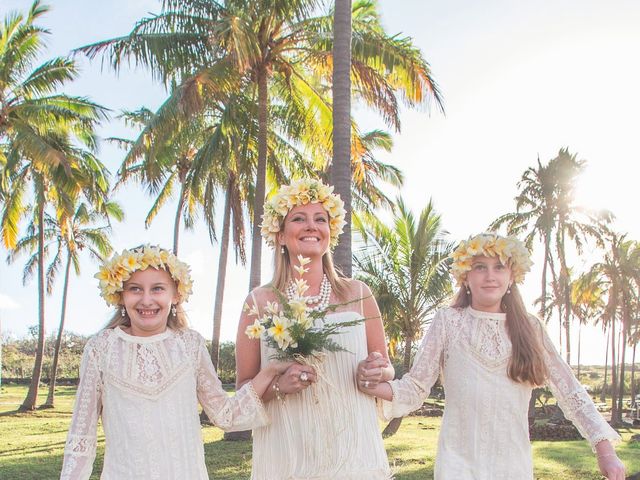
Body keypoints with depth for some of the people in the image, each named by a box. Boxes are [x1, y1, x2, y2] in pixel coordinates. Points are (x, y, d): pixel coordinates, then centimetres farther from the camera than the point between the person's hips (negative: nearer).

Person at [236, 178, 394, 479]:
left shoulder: (357, 294, 2)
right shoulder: (260, 302, -1)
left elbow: (387, 371, 11)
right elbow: (244, 387, 3)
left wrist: (378, 372, -10)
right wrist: (277, 386, -16)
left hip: (355, 453, 1)